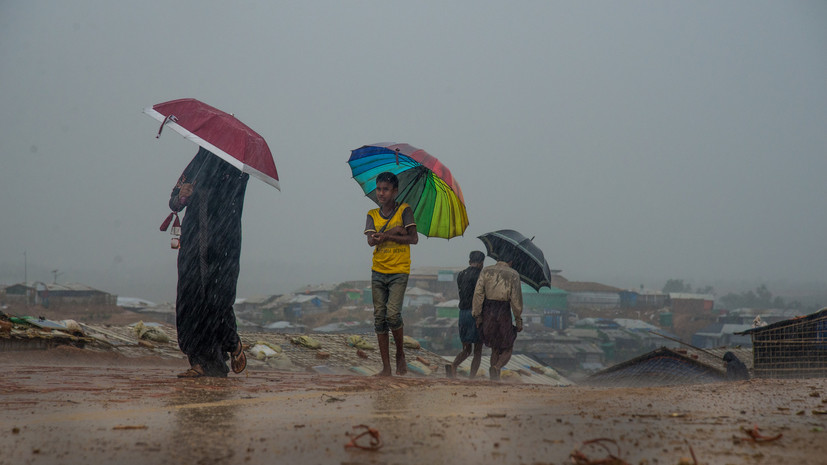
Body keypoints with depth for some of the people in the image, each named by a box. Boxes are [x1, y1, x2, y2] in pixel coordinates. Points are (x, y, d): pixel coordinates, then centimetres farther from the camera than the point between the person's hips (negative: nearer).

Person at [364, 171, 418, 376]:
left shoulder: (404, 210, 1)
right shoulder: (372, 215, 10)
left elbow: (414, 238, -10)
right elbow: (371, 240, -6)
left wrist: (387, 237, -14)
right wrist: (395, 231, -14)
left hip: (399, 271, -4)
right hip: (378, 271, 4)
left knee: (393, 313, -18)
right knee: (379, 317, 0)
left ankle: (400, 354, 7)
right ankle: (386, 366, 4)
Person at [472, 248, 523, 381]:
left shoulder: (486, 271, 3)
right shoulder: (513, 275, -5)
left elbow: (478, 293, -2)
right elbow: (516, 299, -8)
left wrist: (477, 315, 1)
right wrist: (519, 319, -2)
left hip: (487, 312, 3)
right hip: (504, 314, -3)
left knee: (495, 348, 19)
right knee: (507, 349, 11)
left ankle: (495, 377, 13)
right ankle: (496, 368, -16)